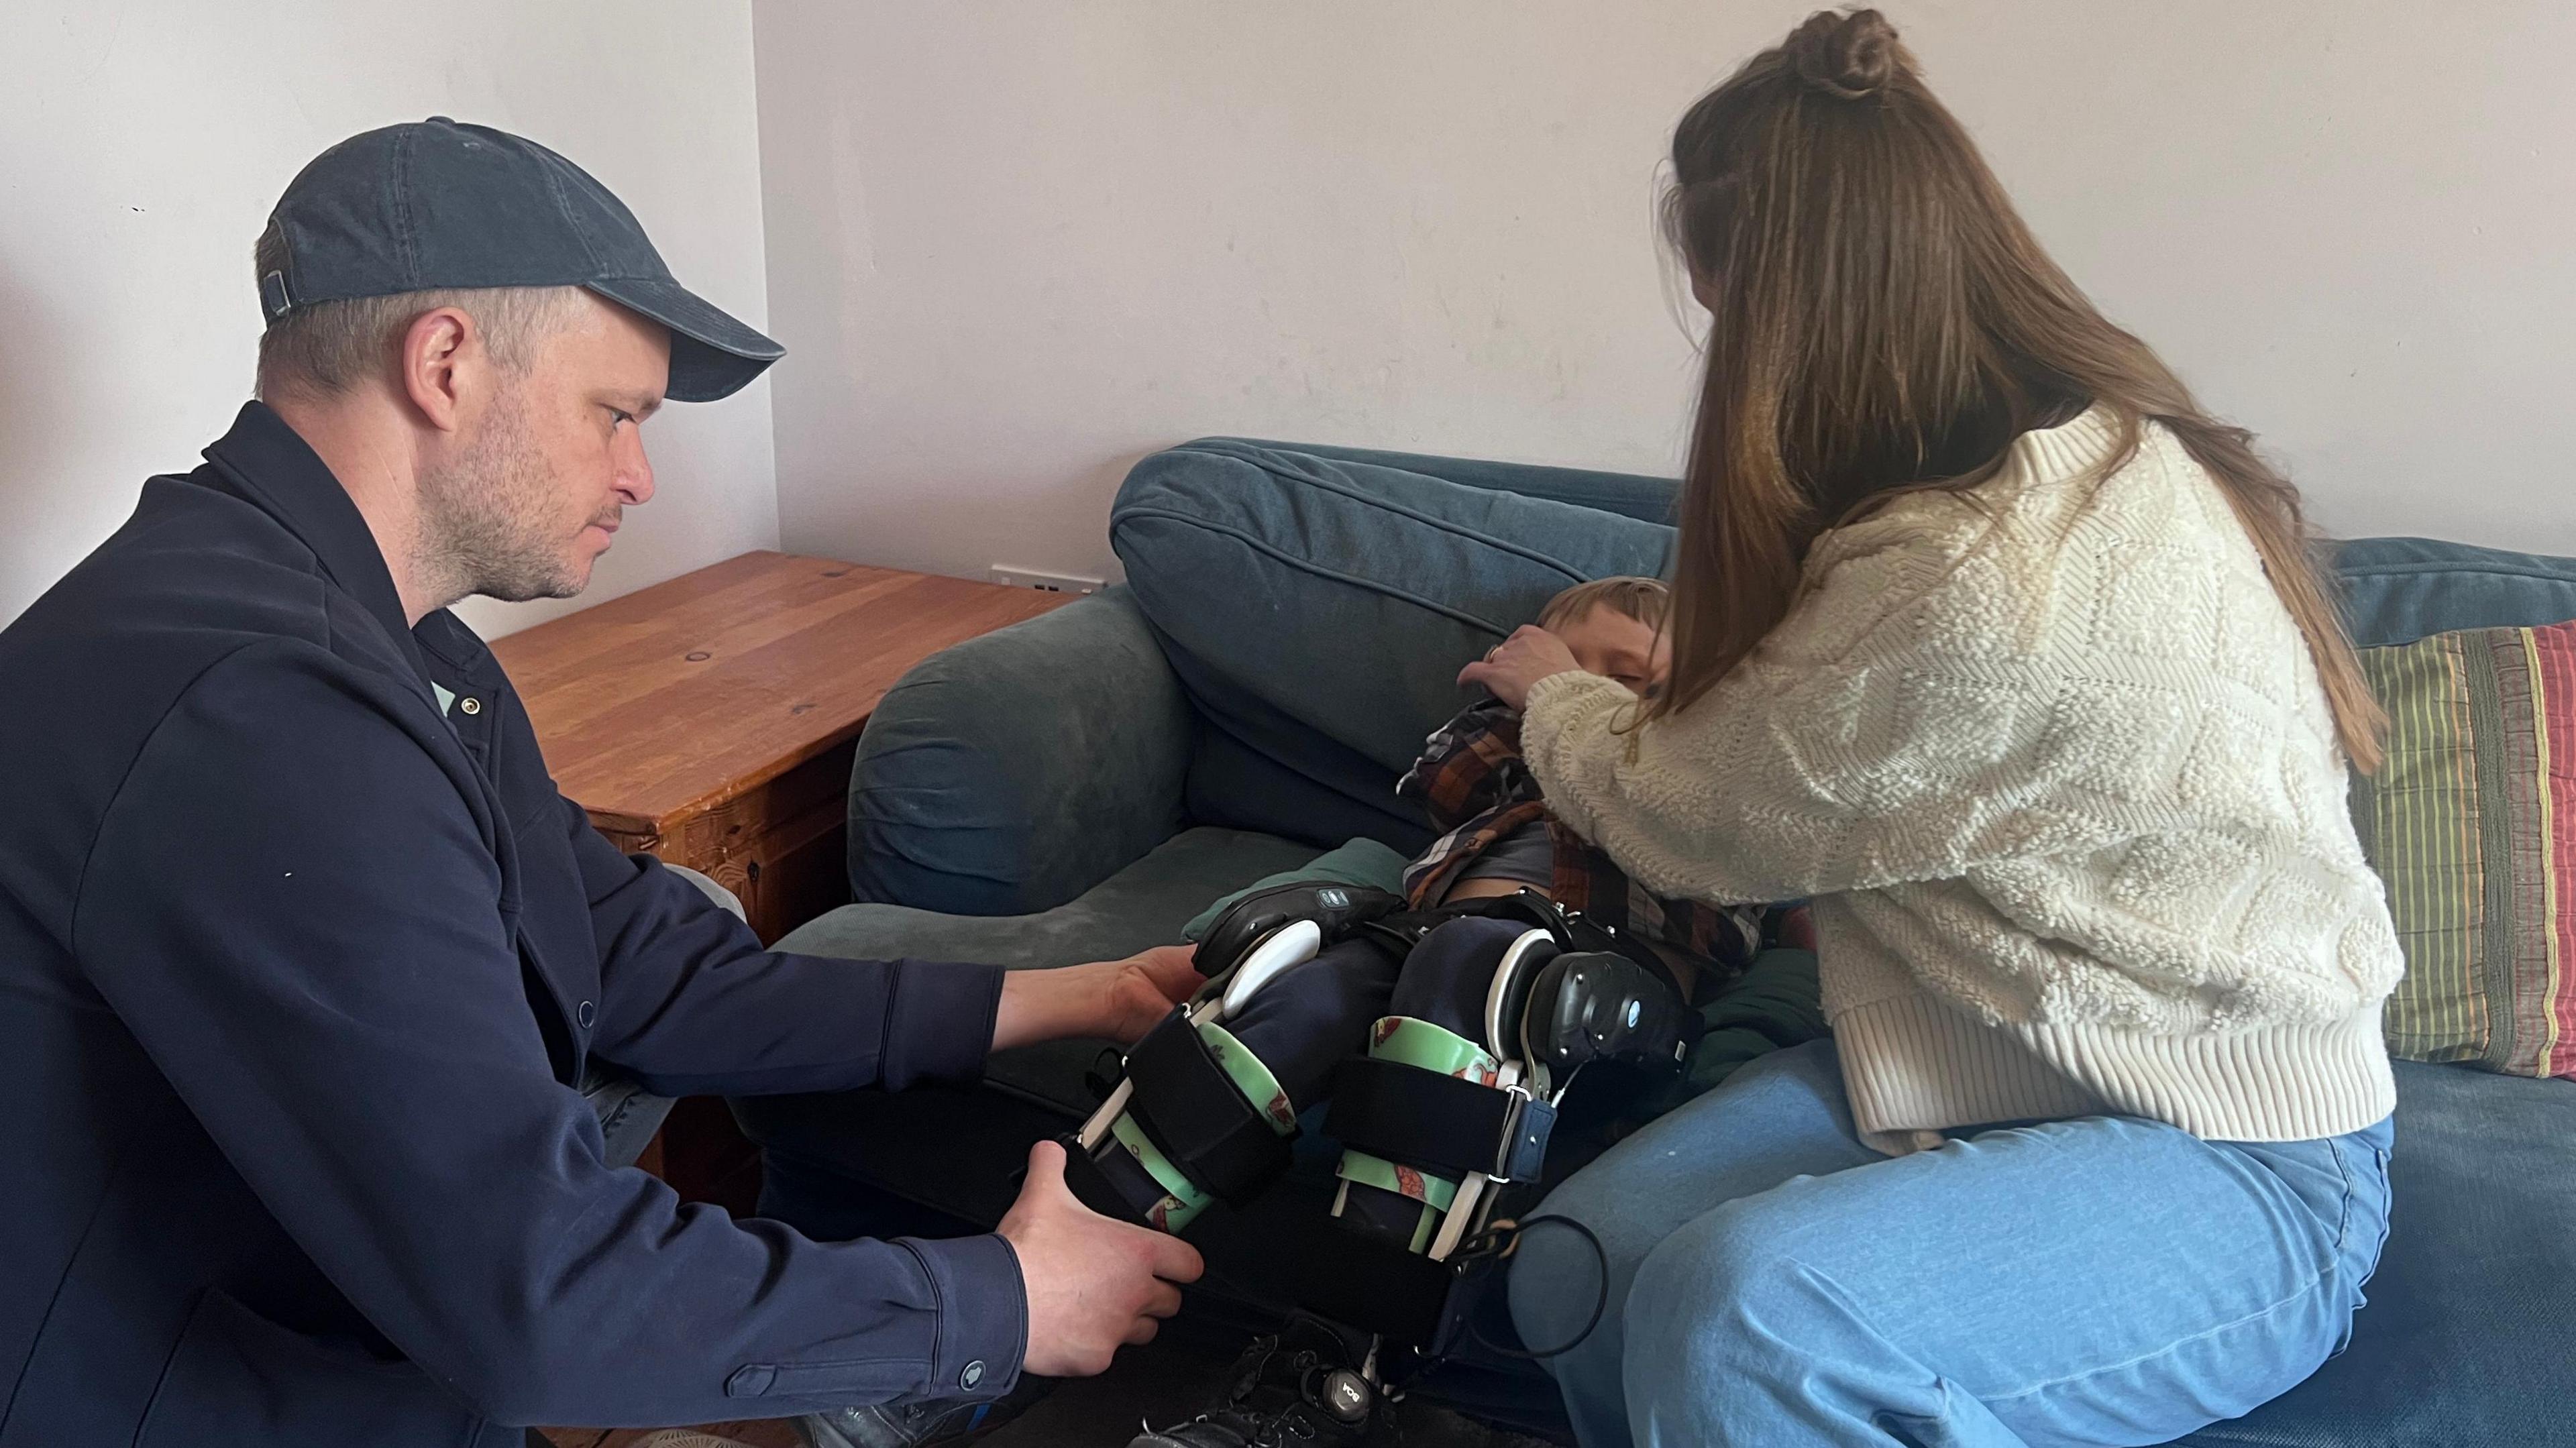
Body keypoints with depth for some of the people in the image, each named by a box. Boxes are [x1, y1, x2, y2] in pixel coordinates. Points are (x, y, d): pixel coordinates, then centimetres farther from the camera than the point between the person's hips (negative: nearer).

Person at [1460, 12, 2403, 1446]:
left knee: (1740, 1309, -32)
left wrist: (1556, 693, 9)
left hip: (2236, 1172, -8)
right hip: (2016, 1066, 8)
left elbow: (1689, 816, -12)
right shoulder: (2104, 443, 0)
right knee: (1576, 1273, -9)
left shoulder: (1980, 578, -29)